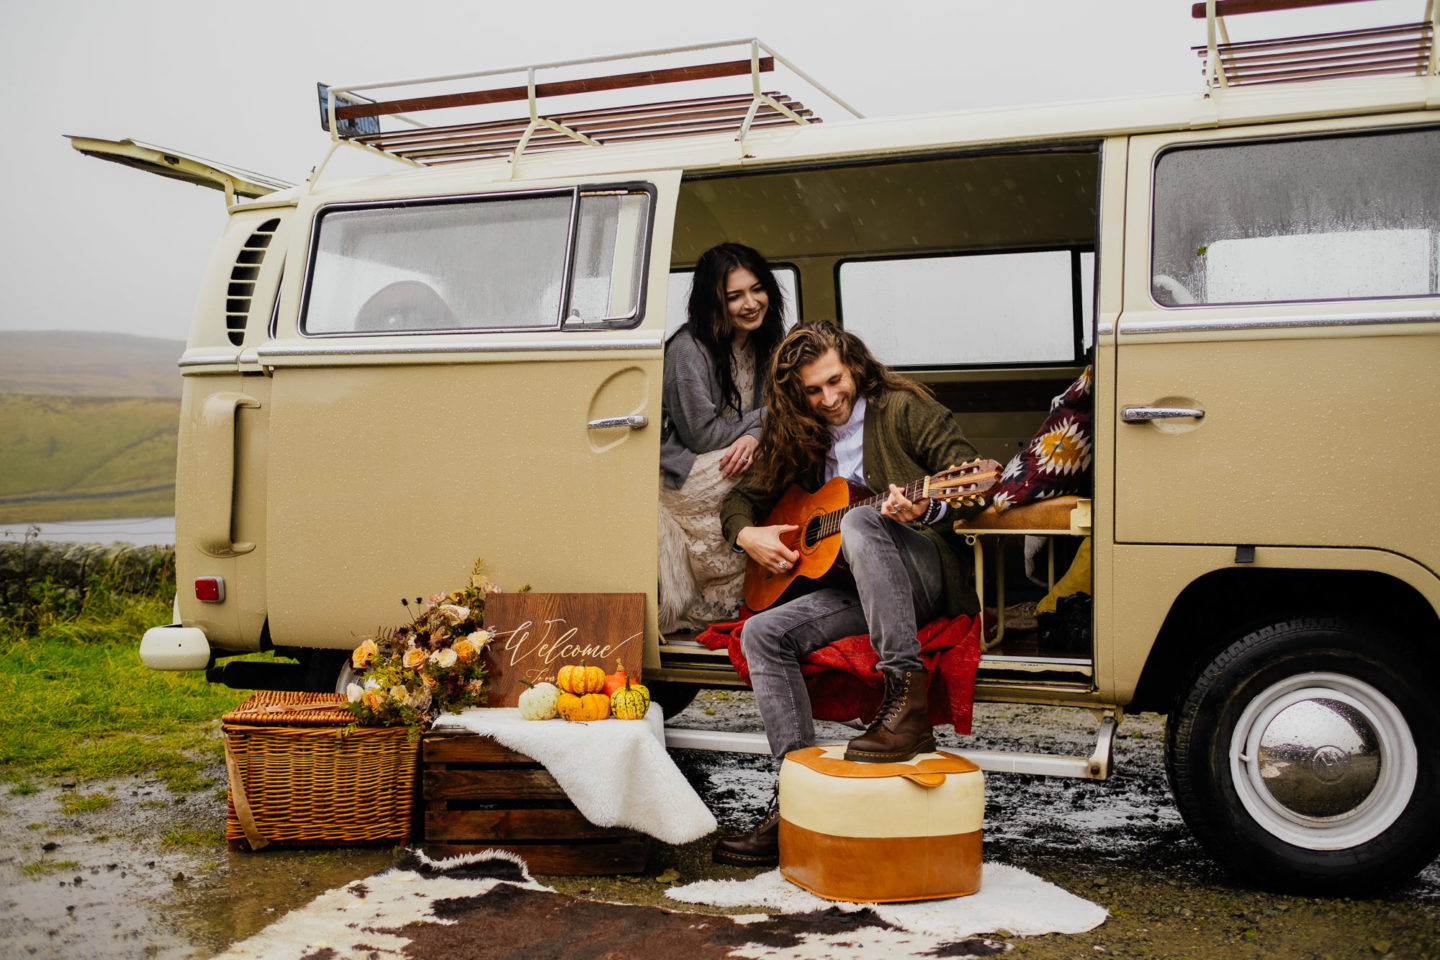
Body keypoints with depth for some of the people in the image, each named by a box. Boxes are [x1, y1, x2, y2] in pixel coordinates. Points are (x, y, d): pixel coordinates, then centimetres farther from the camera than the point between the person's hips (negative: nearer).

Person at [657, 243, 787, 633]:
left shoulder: (760, 343, 6)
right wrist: (763, 417, -7)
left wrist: (754, 436, -18)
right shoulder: (688, 350, -19)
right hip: (682, 477, -8)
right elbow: (702, 435, -17)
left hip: (734, 459, 8)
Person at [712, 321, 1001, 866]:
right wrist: (748, 535, -1)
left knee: (857, 521, -36)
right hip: (856, 588, 6)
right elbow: (742, 498, 22)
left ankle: (907, 698, -39)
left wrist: (925, 510, -29)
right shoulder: (798, 440, 15)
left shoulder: (904, 410, -1)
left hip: (930, 575, -5)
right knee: (762, 633, -16)